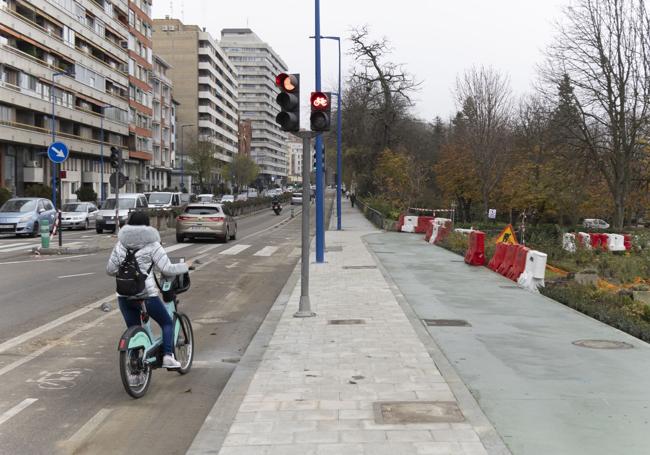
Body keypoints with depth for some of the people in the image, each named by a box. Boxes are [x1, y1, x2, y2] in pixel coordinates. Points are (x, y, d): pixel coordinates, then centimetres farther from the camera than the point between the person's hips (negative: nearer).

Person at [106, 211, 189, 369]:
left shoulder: (120, 244, 9)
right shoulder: (152, 245, -4)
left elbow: (110, 270, 11)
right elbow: (167, 269, -8)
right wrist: (185, 267, 8)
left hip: (124, 296, 4)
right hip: (146, 295, -4)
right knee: (167, 323, 14)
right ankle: (168, 356, 0)